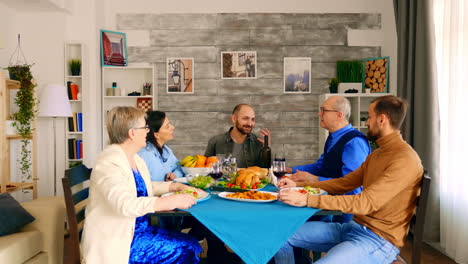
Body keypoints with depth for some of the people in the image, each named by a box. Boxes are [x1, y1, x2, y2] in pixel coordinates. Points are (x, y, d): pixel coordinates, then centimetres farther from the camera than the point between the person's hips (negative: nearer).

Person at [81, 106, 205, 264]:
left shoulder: (135, 159, 8)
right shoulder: (110, 162, -19)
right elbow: (125, 204, -32)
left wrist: (176, 186, 9)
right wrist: (173, 201, -31)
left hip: (139, 230, 8)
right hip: (115, 242, -8)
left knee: (192, 244, -5)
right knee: (182, 251, -15)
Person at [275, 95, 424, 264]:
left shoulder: (405, 160, -18)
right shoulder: (377, 154, 15)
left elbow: (366, 202, -26)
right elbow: (344, 183, 16)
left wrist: (307, 200, -29)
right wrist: (298, 186, 7)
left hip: (379, 240, -9)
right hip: (355, 226, 9)